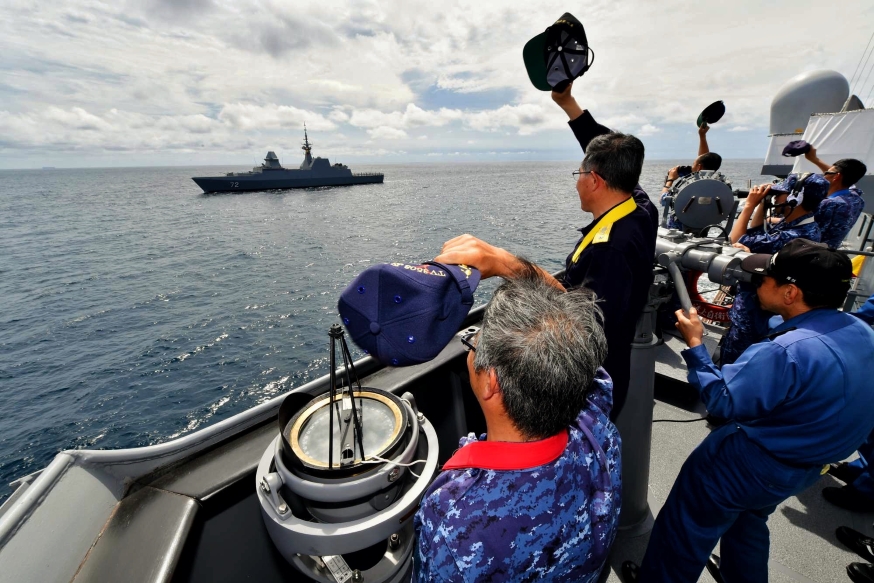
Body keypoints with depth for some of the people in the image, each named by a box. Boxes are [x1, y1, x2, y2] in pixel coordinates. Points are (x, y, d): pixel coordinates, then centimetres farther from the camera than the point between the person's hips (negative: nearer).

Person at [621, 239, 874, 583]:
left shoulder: (786, 353, -36)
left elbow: (722, 401, -26)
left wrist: (695, 345, -19)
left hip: (751, 466, -8)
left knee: (687, 524, 14)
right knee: (749, 520, 34)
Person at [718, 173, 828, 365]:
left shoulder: (790, 237, -30)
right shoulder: (800, 225, 3)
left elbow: (737, 240, -24)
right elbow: (755, 234, 13)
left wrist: (750, 204, -14)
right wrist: (762, 204, 1)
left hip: (756, 310, -10)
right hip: (761, 304, 10)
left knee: (731, 360, 3)